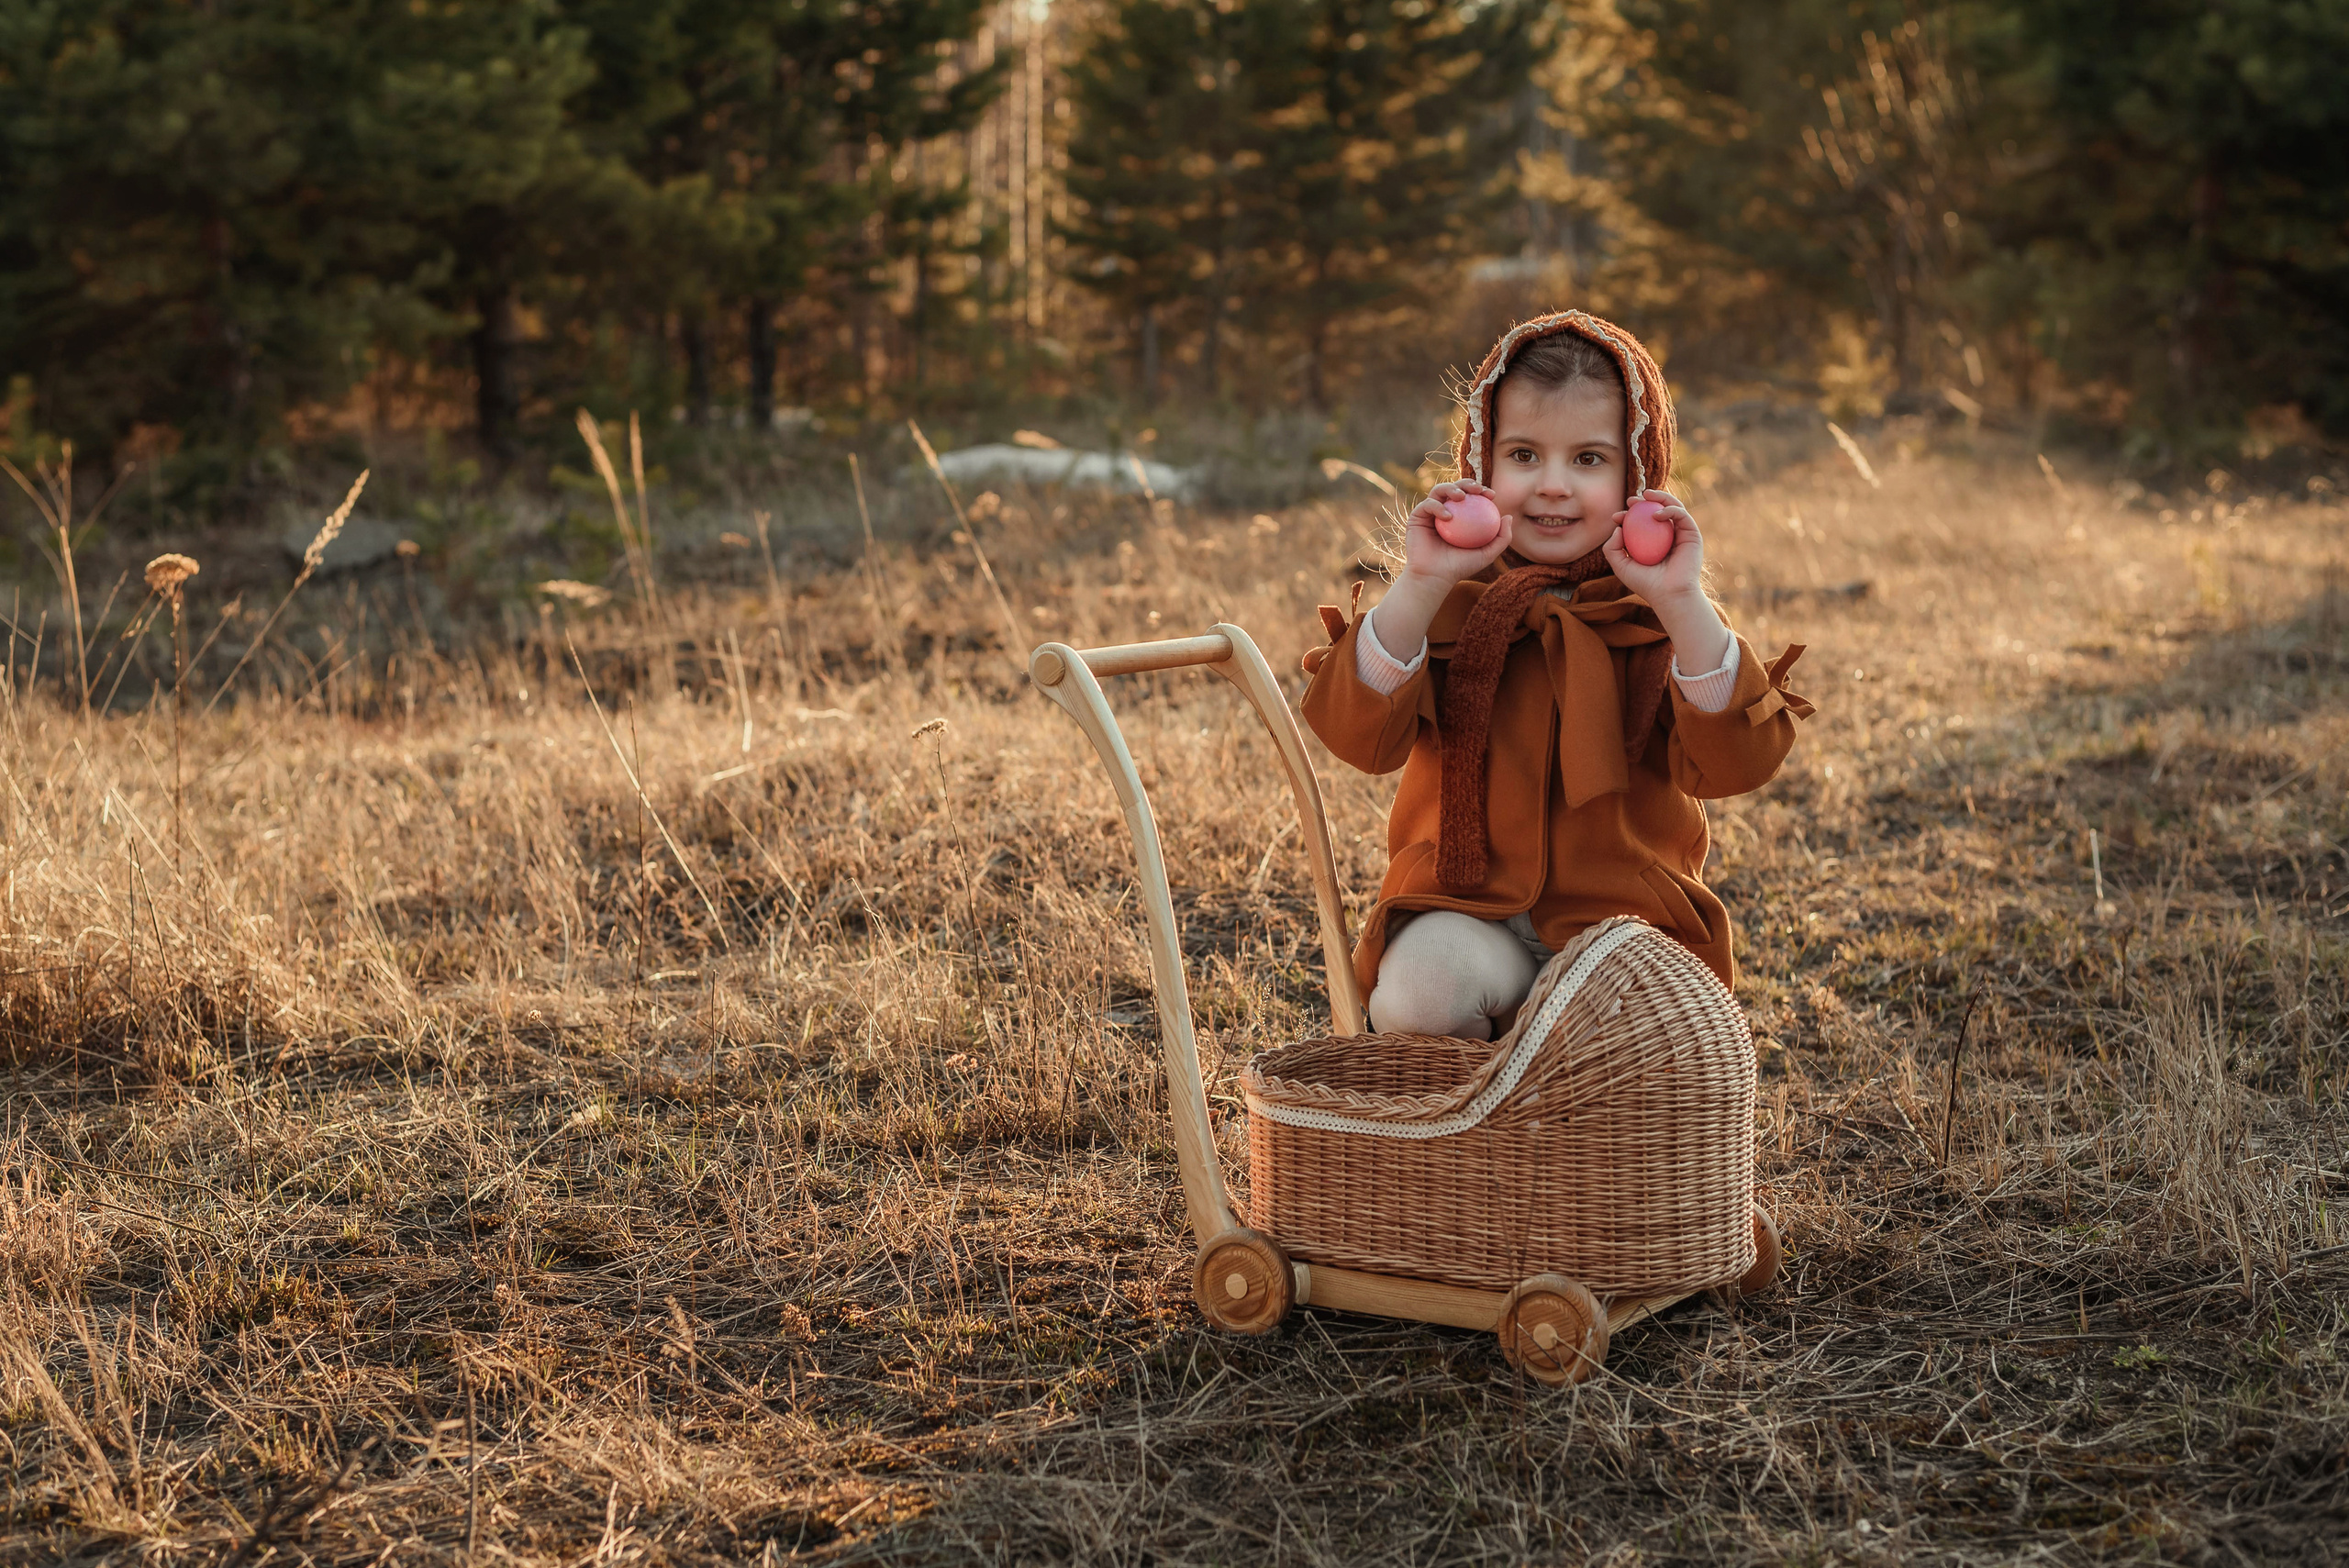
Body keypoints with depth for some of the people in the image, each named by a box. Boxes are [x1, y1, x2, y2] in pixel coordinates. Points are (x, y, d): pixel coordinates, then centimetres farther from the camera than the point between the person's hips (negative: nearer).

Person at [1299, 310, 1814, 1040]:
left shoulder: (1655, 615, 2)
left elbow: (1736, 762, -15)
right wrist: (1419, 588, -27)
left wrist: (1682, 604, -26)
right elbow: (1359, 737, -15)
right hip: (1470, 910, 0)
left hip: (1621, 916, 0)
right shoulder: (1448, 602, 1)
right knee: (1416, 988, -31)